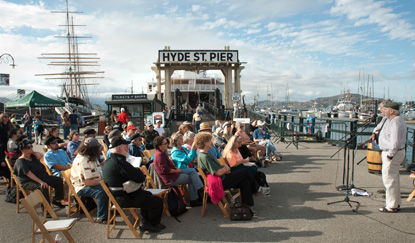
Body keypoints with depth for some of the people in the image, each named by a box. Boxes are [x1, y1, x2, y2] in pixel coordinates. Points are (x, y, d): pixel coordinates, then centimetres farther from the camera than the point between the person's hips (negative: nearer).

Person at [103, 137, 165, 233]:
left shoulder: (108, 161, 7)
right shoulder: (120, 162, -27)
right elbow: (140, 178, -27)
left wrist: (136, 171, -2)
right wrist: (139, 171, -5)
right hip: (125, 199, -11)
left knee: (148, 194, 29)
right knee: (158, 201, -5)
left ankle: (145, 221, 31)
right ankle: (153, 224, 19)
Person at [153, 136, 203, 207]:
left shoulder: (162, 153, 14)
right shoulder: (159, 155, -20)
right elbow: (165, 169, -25)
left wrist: (176, 169, 7)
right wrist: (176, 171, -14)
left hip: (173, 173, 10)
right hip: (170, 179, -10)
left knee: (192, 171, 3)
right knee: (191, 178, -4)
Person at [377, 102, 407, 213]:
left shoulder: (395, 122, -21)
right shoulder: (398, 119, 14)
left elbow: (395, 141, -26)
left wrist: (390, 155, -21)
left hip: (393, 153, -11)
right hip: (397, 151, 11)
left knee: (389, 179, -3)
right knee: (394, 178, 18)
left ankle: (391, 206, 6)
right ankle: (396, 204, 28)